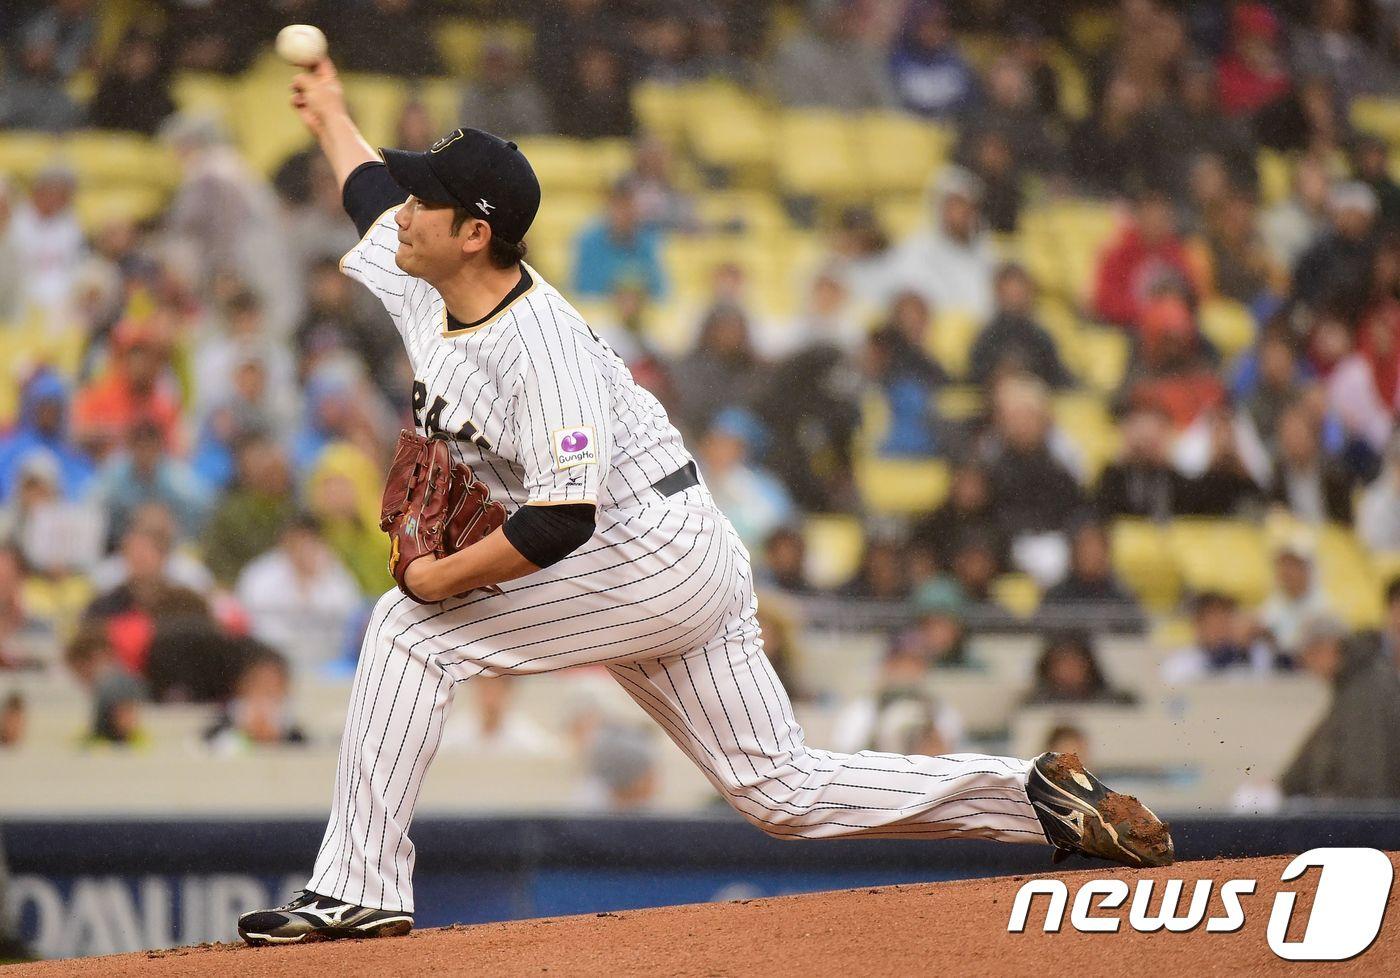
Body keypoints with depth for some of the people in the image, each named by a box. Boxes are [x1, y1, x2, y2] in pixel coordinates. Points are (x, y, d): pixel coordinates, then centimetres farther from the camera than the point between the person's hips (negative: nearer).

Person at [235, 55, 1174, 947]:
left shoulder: (539, 342, -23)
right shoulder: (427, 293, 4)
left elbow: (560, 523, -31)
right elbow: (372, 194, 28)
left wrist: (445, 578, -21)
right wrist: (332, 116, 41)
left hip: (658, 553, -10)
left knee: (412, 629, -14)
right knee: (787, 791, 9)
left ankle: (359, 889, -12)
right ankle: (1039, 796, 10)